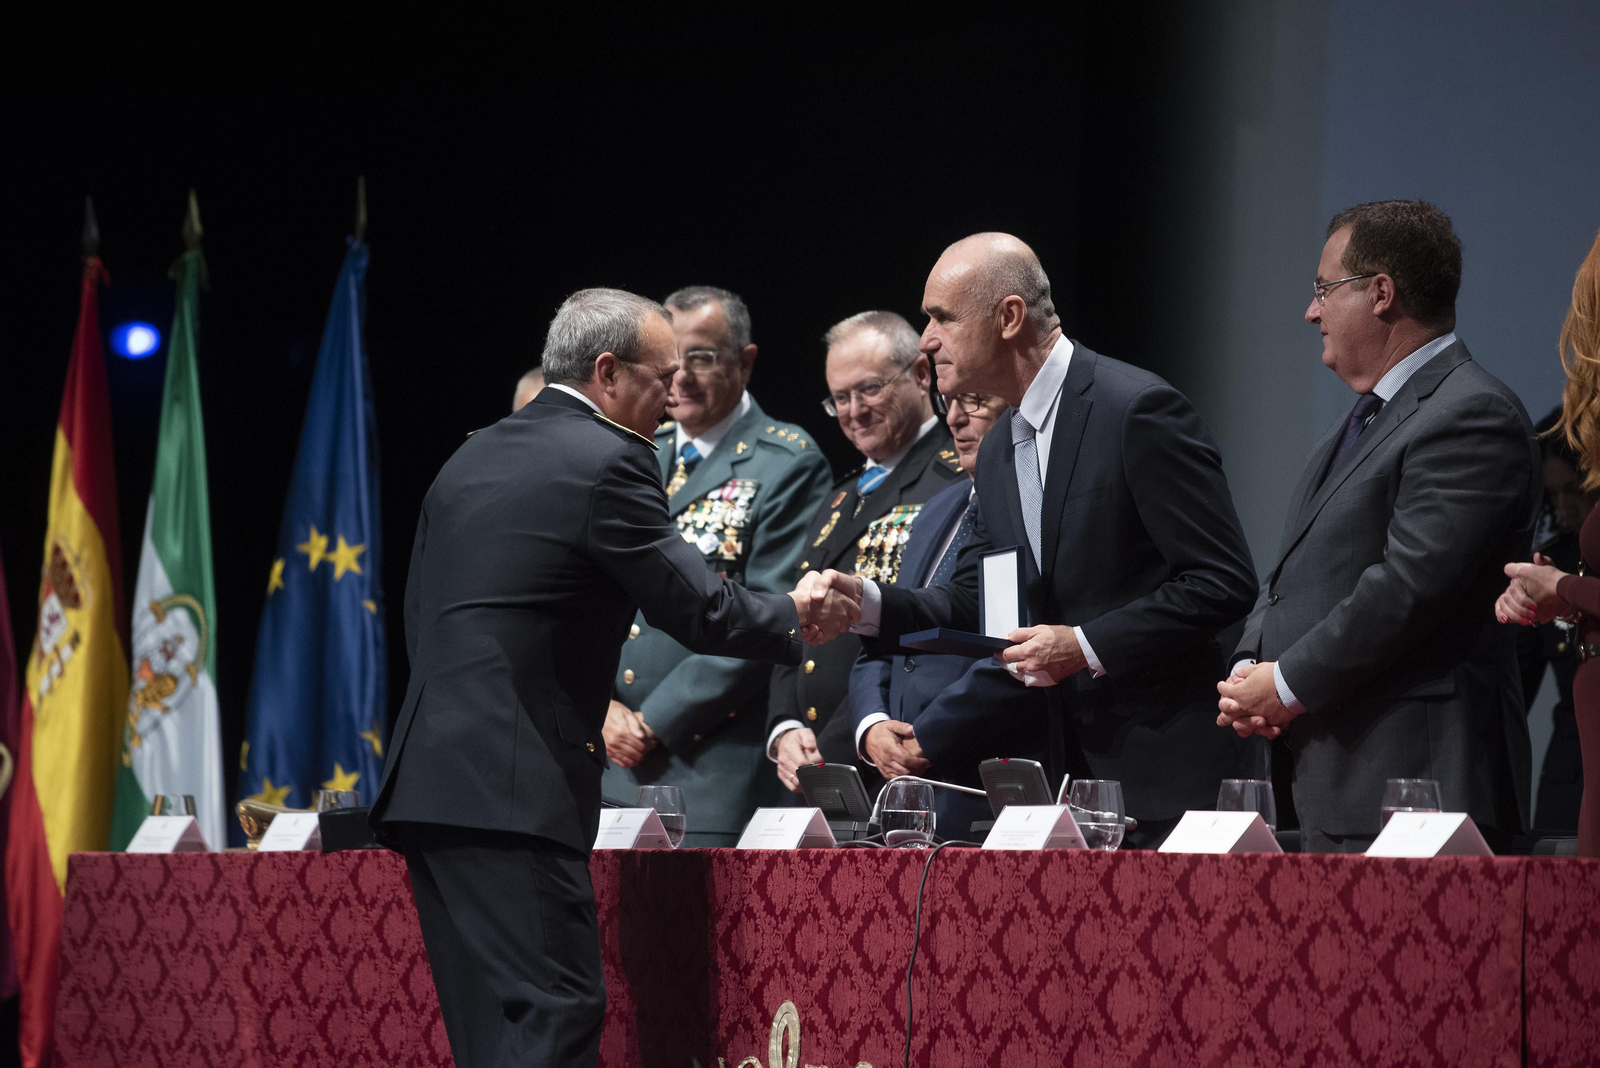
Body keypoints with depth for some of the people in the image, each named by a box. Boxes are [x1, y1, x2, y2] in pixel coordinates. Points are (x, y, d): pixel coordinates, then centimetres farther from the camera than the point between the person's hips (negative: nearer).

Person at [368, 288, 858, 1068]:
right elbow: (698, 608, -8)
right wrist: (795, 618, 10)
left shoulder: (470, 459, 17)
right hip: (513, 791, -9)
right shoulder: (605, 462, -8)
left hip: (426, 780, 9)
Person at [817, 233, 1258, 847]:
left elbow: (1224, 582, -16)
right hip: (1070, 772, 8)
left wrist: (1088, 646, -19)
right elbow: (973, 603, 17)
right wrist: (868, 604, 0)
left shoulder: (1139, 410, -13)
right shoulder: (999, 452, 16)